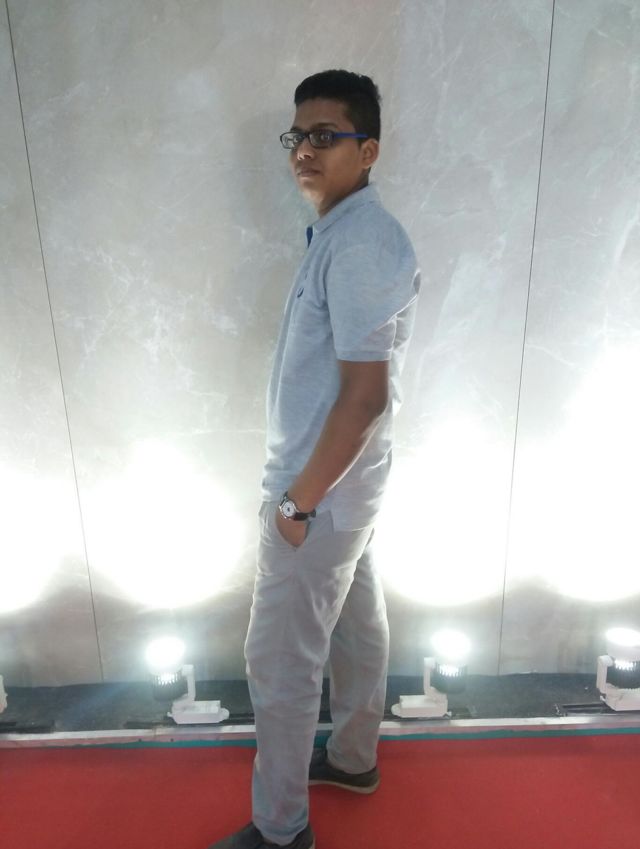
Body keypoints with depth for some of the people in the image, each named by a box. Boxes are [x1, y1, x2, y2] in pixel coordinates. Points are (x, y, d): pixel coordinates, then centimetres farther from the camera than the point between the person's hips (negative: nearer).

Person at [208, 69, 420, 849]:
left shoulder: (358, 242, -21)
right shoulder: (349, 232, 11)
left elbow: (365, 393, -26)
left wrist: (298, 500, -17)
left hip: (323, 491, -10)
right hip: (346, 481, 10)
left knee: (279, 661, 6)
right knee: (354, 624, 23)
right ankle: (354, 757, 46)